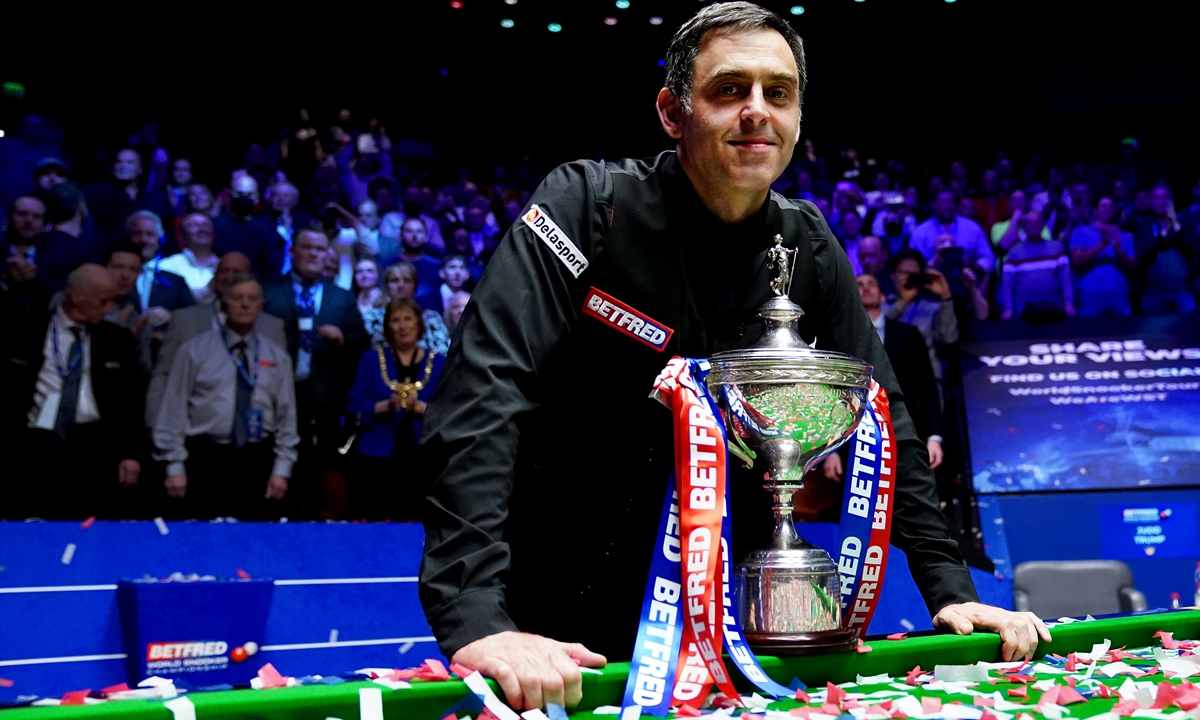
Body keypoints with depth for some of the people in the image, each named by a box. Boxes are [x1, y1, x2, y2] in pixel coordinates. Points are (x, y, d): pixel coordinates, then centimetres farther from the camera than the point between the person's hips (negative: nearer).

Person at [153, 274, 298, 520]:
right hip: (208, 460, -2)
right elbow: (174, 409, 1)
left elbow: (286, 417, 9)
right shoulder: (194, 351, 3)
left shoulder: (277, 358, 11)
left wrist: (282, 470, 1)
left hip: (258, 462, 2)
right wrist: (174, 467, -4)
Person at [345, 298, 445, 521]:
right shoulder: (370, 359, 10)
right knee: (373, 522, -7)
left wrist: (420, 407, -16)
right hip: (377, 459, 0)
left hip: (423, 460, 0)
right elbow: (355, 408, 3)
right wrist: (386, 406, -14)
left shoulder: (438, 362, 10)